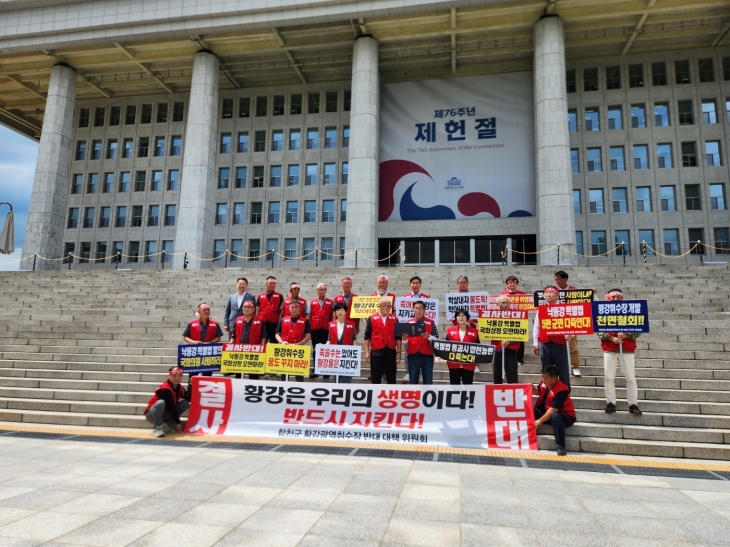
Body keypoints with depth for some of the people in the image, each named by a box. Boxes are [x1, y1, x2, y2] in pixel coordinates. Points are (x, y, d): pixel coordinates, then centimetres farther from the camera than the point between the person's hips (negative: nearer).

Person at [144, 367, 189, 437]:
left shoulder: (179, 388, 0)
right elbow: (171, 407, -27)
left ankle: (171, 423, 1)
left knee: (186, 403, -8)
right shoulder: (165, 389, -26)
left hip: (164, 414, 7)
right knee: (161, 403, -39)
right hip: (151, 414, -7)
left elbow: (189, 399, -5)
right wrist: (177, 422, -24)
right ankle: (157, 427, -22)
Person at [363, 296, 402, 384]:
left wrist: (398, 352, 4)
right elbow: (367, 336, 2)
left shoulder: (394, 319, 6)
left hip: (390, 351, 1)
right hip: (376, 352, -1)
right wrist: (367, 352, -2)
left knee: (391, 378, 6)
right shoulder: (372, 318, 1)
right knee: (376, 378, 6)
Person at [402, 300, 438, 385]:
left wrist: (428, 337, -20)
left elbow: (436, 339, -1)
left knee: (428, 382, 3)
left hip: (427, 356, -1)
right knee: (413, 382, 7)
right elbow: (406, 340, 10)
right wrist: (404, 339, -12)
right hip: (413, 356, 2)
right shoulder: (409, 322, 7)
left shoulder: (431, 322, 2)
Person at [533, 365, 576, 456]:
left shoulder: (561, 390, -27)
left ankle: (560, 446, -33)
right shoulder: (545, 383, -5)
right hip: (546, 411, 7)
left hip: (565, 416, -7)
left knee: (555, 417, -42)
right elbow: (538, 392, 18)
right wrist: (532, 388, -6)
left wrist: (540, 421, -29)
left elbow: (553, 410, -31)